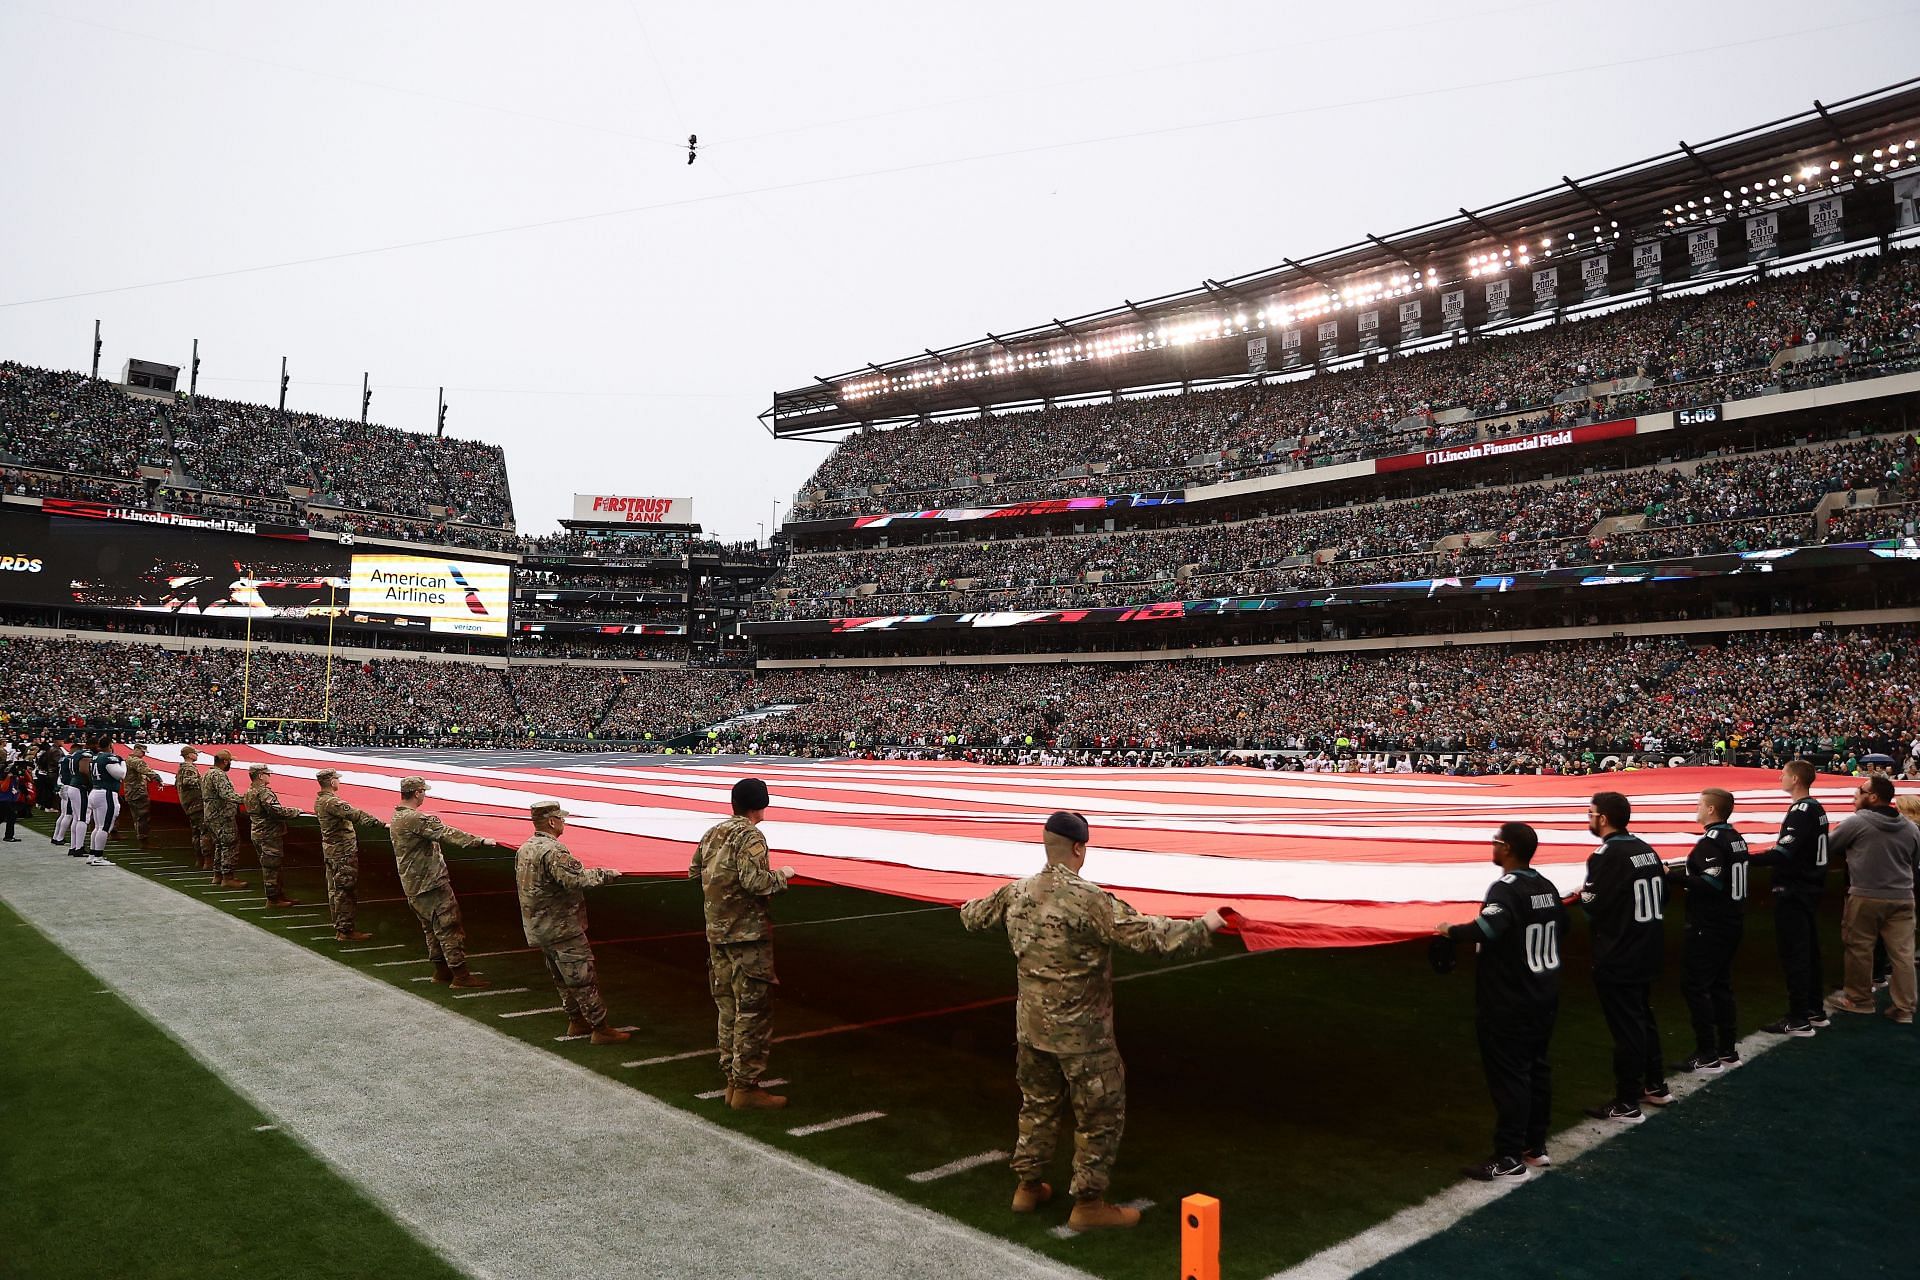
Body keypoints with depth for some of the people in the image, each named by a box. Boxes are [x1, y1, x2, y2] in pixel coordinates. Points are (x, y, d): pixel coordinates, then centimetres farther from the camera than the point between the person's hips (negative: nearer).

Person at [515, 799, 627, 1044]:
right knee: (584, 979, -2)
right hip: (562, 929, -9)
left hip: (537, 929, 9)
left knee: (563, 979, 20)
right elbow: (577, 879, -32)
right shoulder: (552, 851, -22)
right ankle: (600, 1028, 2)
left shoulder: (524, 850, 9)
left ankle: (576, 1021, 30)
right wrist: (605, 874, -17)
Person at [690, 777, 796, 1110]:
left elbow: (694, 873, 17)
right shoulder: (751, 837, -15)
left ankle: (732, 1080, 23)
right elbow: (755, 881, -26)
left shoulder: (713, 833, 10)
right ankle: (746, 1087, 3)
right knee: (754, 1010, -1)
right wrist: (781, 875, -9)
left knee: (729, 1008, 15)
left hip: (716, 932, 8)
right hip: (748, 934, -8)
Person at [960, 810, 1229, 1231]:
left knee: (1038, 1104, 23)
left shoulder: (1016, 893, -2)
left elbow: (972, 917, 15)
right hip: (1080, 1031, -7)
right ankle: (1088, 1204, 18)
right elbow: (1146, 935, -28)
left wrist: (972, 906, 39)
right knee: (1101, 1115, 10)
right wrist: (1203, 927, -16)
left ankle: (1028, 1186, 35)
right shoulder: (1088, 898, -24)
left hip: (1031, 1024, 7)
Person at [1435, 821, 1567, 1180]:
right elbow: (1562, 927, 23)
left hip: (1508, 1004, -9)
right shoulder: (1546, 886, 6)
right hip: (1545, 997, 9)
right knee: (1537, 1068, 17)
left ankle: (1510, 1158, 4)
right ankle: (1536, 1147, 27)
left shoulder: (1507, 888, -21)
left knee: (1508, 1076, -2)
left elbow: (1487, 927, -38)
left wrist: (1452, 931, -22)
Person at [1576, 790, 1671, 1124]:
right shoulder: (1646, 849, 5)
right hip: (1648, 950, 9)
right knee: (1644, 1016, 22)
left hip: (1618, 957, -8)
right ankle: (1655, 1085, 35)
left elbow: (1593, 905, -21)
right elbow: (1662, 896, 12)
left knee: (1625, 1025, -1)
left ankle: (1627, 1104, 7)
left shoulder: (1606, 855, -20)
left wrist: (1583, 893, -1)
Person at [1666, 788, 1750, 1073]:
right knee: (1721, 985, 17)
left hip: (1709, 928, -9)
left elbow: (1709, 883, -26)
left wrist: (1671, 875, -21)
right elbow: (1727, 875, 14)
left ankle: (1708, 1057, 0)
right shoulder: (1736, 838, 9)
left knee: (1694, 986, -3)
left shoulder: (1710, 842, -19)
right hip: (1732, 923, 9)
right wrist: (1685, 870, 14)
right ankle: (1728, 1051, 23)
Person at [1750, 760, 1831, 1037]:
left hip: (1793, 892, -10)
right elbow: (1808, 849, 15)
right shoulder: (1817, 808, 11)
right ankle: (1815, 1011, 26)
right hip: (1810, 888, 10)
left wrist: (1747, 859, -23)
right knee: (1809, 951, 17)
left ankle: (1798, 1020, 0)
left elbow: (1783, 854, -26)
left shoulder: (1801, 811, -18)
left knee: (1793, 953, -4)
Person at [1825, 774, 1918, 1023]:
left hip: (1865, 897, -5)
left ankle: (1858, 999, 19)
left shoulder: (1856, 822, -10)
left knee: (1859, 948, 9)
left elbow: (1829, 846, -1)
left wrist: (1854, 852, 19)